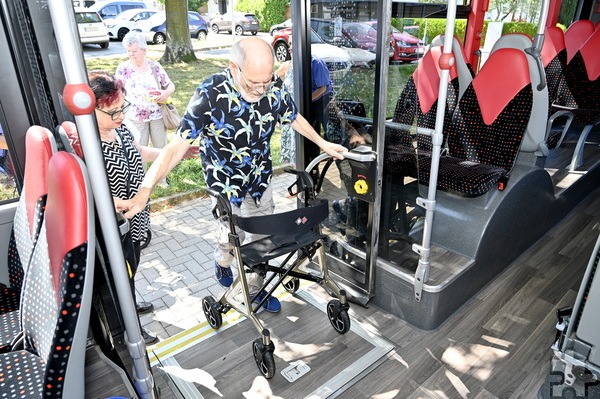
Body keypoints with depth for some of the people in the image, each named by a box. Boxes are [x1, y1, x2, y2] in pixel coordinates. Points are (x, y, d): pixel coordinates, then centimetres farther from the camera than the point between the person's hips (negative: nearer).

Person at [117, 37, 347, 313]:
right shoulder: (210, 94, -28)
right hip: (226, 182, -4)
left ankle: (256, 289, 37)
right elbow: (178, 146, -29)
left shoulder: (275, 87, -16)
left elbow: (293, 118, 6)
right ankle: (222, 262, 48)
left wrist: (322, 143, 13)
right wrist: (145, 191, -36)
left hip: (261, 177, 4)